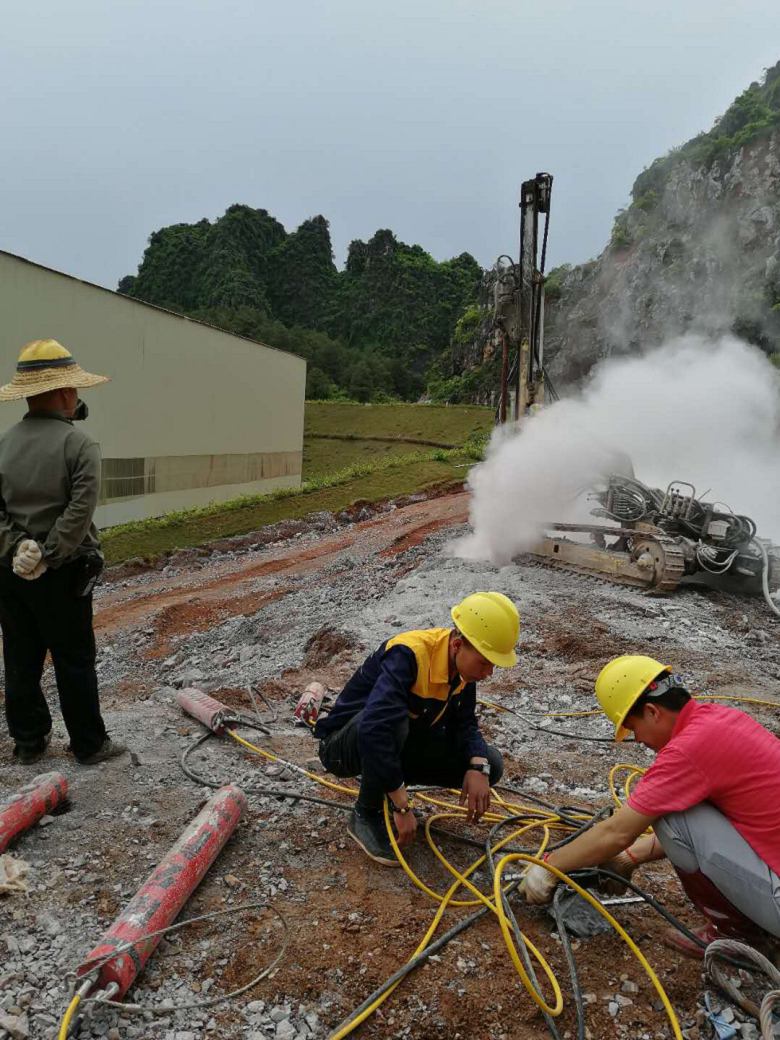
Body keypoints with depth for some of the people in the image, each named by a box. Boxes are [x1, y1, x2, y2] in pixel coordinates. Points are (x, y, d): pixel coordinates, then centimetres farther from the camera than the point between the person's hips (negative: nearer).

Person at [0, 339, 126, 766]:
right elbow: (79, 511, -21)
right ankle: (89, 745, 17)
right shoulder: (78, 443, -13)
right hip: (62, 573, -5)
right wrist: (47, 556, -16)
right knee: (74, 662, 6)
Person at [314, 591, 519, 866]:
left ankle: (388, 782, 8)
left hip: (399, 743, 7)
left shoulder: (463, 663, -9)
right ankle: (366, 815, -14)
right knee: (395, 718, -41)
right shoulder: (408, 655, -34)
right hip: (345, 745, -6)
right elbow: (374, 729, -45)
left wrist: (478, 768, -24)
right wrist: (402, 807, -39)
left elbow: (464, 724, -3)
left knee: (490, 766, -9)